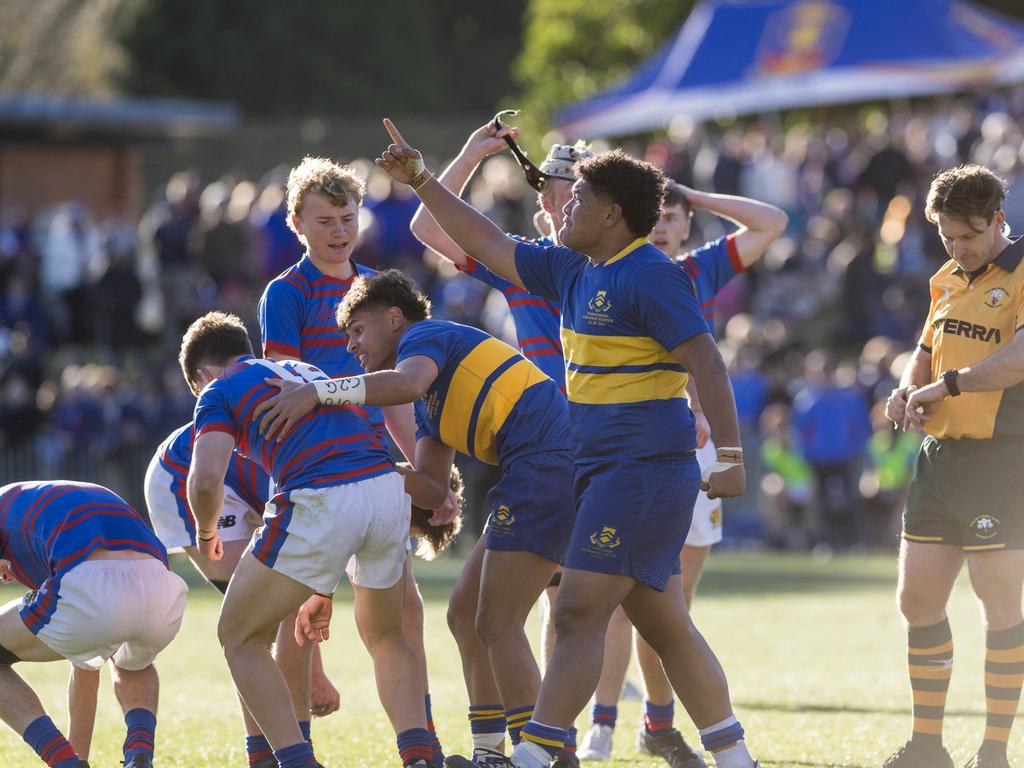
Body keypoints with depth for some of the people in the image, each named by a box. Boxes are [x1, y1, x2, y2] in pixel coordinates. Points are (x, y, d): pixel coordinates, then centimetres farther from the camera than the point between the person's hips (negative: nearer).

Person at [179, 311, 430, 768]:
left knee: (239, 636, 12)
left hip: (321, 503, -6)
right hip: (388, 488, 6)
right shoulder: (305, 371, 33)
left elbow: (206, 480, -5)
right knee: (385, 636, 29)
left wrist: (207, 534, 19)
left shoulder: (221, 391, 12)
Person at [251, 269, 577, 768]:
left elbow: (407, 382, -24)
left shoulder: (426, 334, 1)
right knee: (465, 613, 13)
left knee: (497, 624, -11)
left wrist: (318, 392, -25)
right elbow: (431, 490, 20)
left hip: (545, 462, -10)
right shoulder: (429, 404, 29)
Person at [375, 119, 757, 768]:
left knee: (579, 614, -11)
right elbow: (490, 245, 23)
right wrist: (423, 180, 21)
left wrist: (730, 454, -26)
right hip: (605, 468, 9)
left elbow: (707, 361, -19)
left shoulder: (649, 275, -13)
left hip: (642, 468, -9)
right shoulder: (575, 272, 14)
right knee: (663, 624, 10)